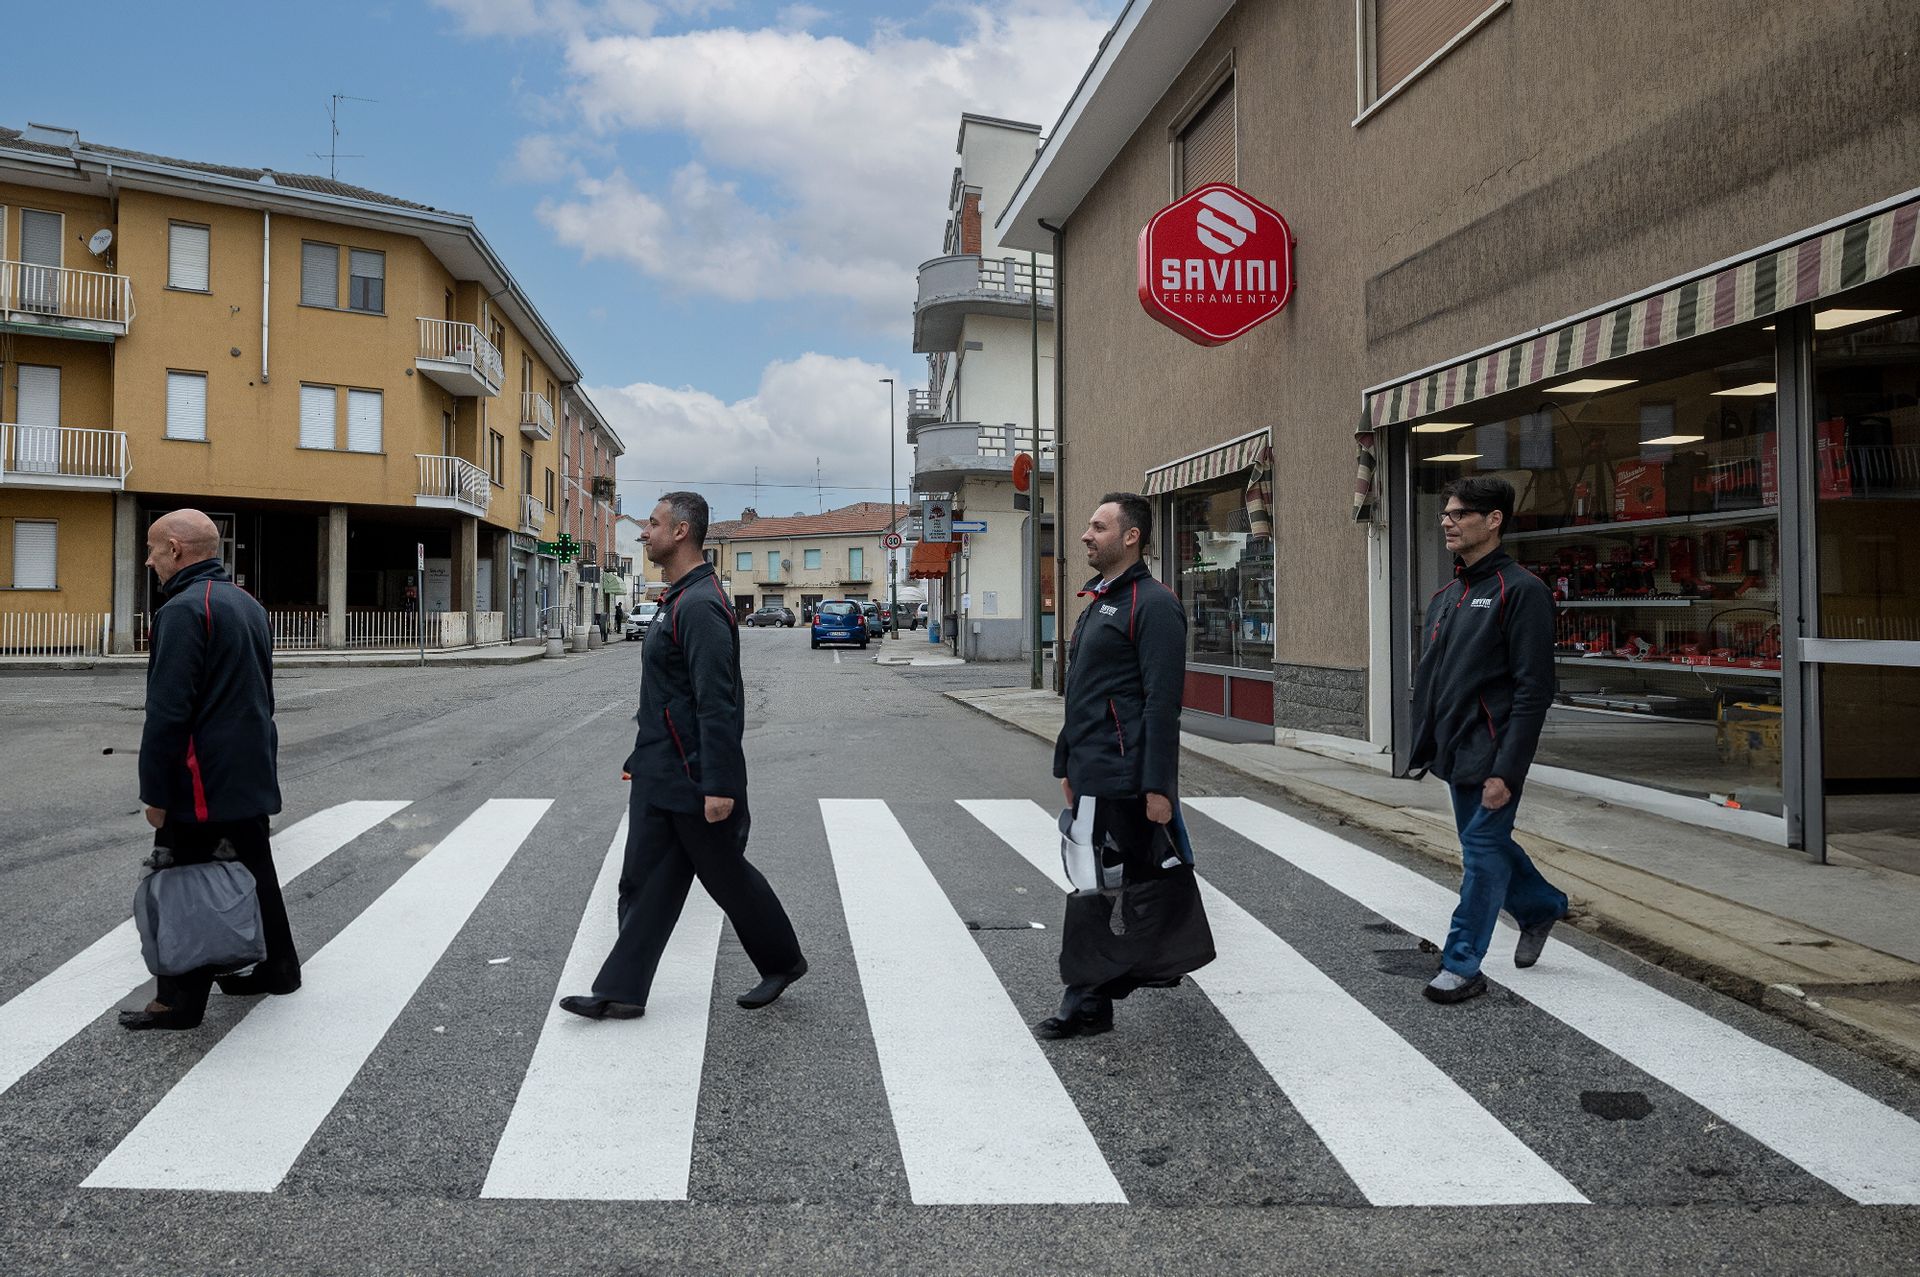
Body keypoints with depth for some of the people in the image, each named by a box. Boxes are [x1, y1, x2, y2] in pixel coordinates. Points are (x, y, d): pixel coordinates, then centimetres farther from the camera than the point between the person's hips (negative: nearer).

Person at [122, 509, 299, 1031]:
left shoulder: (183, 610, -17)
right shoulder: (248, 605, 14)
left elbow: (168, 712, -21)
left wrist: (155, 793, -16)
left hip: (203, 782, -9)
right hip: (252, 774, 9)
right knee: (254, 870, 18)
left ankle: (180, 1000, 7)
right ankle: (275, 968, 28)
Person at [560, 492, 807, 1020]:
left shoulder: (700, 606, -21)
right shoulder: (680, 599, 12)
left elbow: (717, 704, -25)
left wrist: (720, 785, -26)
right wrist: (643, 755, 22)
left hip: (694, 778, -10)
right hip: (658, 774, 10)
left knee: (726, 875, 7)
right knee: (644, 880, 9)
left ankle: (783, 961, 26)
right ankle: (621, 991, 15)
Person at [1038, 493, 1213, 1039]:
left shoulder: (1153, 604, -12)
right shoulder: (1099, 600, 18)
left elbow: (1162, 703, -18)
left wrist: (1158, 787, -21)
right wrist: (1068, 764, 22)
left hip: (1123, 779, -9)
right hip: (1091, 775, 9)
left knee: (1101, 887, -4)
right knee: (1091, 883, 14)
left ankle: (1087, 1003, 6)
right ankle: (1087, 1004, 24)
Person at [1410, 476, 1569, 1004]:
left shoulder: (1521, 591, -12)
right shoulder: (1445, 598, 12)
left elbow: (1533, 692, -18)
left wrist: (1506, 769, -22)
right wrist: (1423, 747, 12)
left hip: (1488, 756, -8)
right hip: (1453, 753, 8)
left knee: (1482, 852, -2)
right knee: (1487, 844, 19)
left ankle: (1462, 964, 7)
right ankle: (1542, 906, 43)